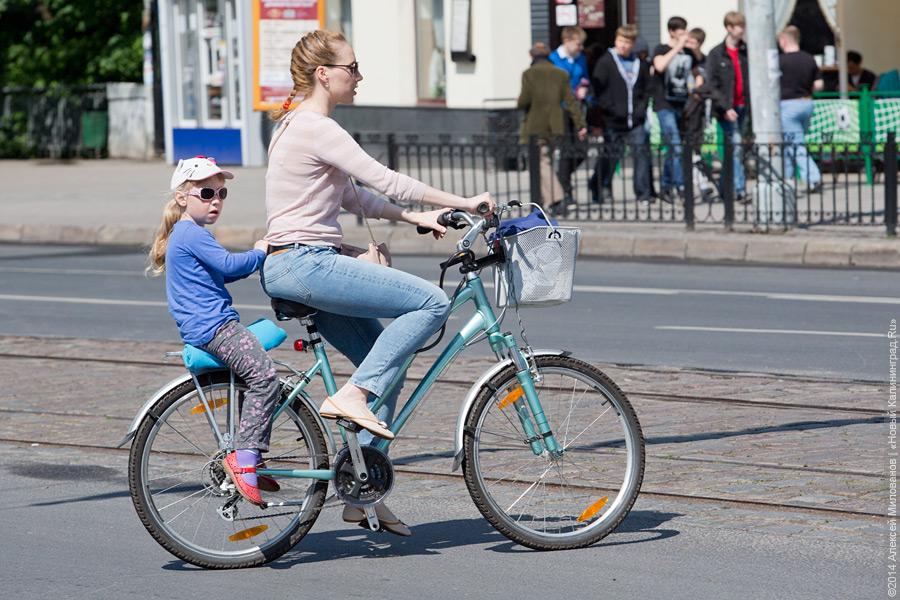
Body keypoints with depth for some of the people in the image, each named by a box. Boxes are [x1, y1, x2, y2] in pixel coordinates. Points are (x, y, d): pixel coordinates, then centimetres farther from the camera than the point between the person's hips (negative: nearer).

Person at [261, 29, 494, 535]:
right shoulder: (317, 128, -13)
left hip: (296, 267, 11)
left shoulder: (300, 124, 19)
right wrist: (463, 203, -13)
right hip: (305, 263, -11)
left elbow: (352, 195, 25)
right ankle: (351, 396, -15)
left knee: (387, 363, 12)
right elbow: (386, 181, -18)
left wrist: (417, 218, 16)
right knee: (432, 302, -17)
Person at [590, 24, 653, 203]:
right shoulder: (605, 62, -2)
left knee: (642, 153, -1)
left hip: (635, 121, 3)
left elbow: (647, 89, 17)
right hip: (613, 121, -3)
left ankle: (643, 192, 5)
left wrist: (641, 108, 3)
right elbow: (599, 90, -7)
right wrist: (614, 109, -12)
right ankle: (599, 190, 16)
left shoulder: (640, 64, 11)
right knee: (610, 155, 2)